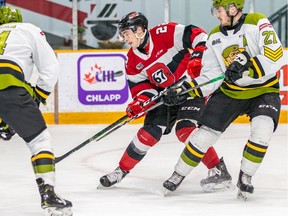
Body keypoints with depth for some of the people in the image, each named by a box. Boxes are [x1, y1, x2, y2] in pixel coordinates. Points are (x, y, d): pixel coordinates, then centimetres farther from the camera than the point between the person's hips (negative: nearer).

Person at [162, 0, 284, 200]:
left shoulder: (258, 23, -17)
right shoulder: (215, 36, -1)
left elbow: (275, 57, -25)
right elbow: (210, 76, -1)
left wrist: (246, 66, -36)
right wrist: (186, 90, -15)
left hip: (263, 91, -4)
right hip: (229, 92, 4)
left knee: (262, 130, -28)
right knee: (205, 133, -3)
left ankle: (245, 177, -7)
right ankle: (178, 175, 15)